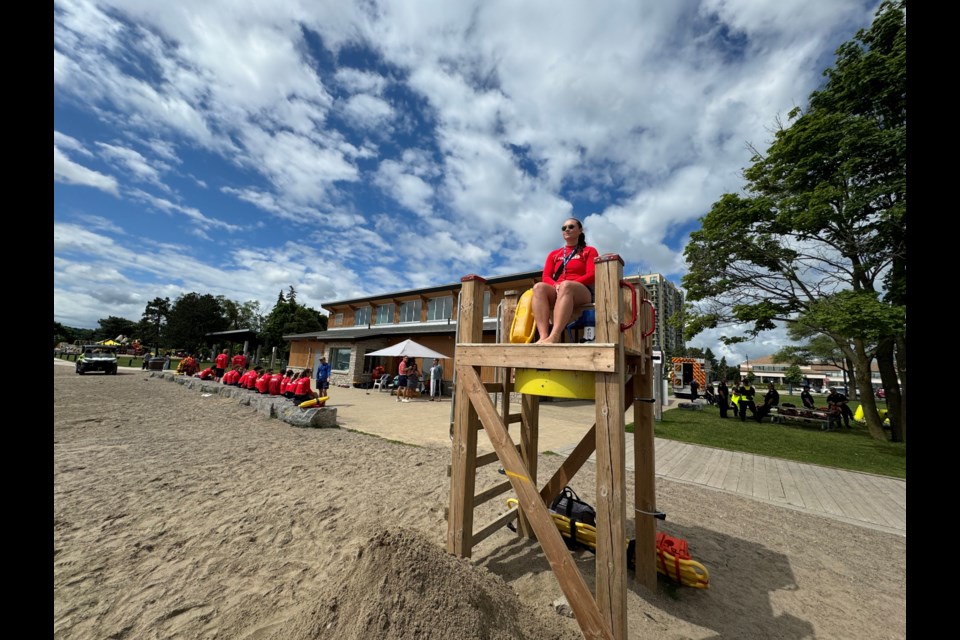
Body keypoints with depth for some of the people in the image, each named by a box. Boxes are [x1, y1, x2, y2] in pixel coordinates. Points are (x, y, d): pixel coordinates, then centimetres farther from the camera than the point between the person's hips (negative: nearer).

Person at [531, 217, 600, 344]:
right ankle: (543, 336, -48)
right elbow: (545, 277, 11)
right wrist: (556, 285, -13)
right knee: (539, 287, -31)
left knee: (566, 285, -39)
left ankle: (554, 337, -54)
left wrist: (566, 284, -15)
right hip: (556, 292, 3)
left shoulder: (589, 251, 17)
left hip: (582, 293, -3)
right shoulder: (553, 254, 24)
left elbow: (591, 276, 0)